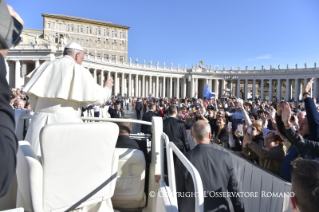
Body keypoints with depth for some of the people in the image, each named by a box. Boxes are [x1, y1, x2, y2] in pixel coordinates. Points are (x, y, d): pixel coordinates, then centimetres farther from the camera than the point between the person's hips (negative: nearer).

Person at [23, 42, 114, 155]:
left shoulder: (45, 67, 13)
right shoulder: (78, 70, 0)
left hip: (40, 120, 5)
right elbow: (98, 97, -2)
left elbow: (33, 96, 15)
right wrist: (107, 88, 18)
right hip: (65, 121, -5)